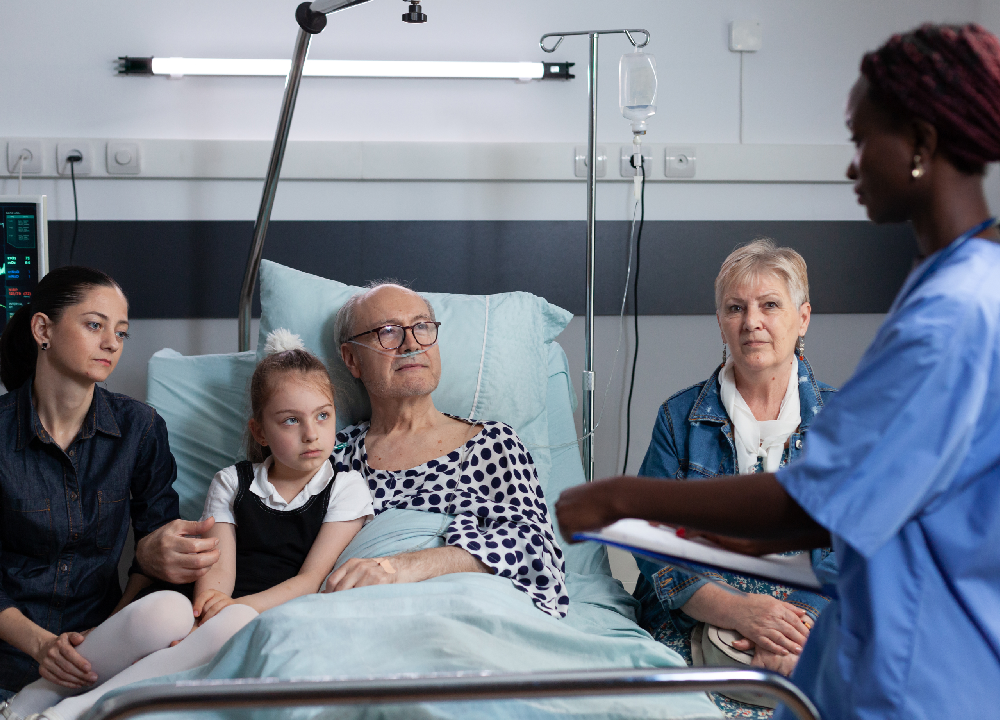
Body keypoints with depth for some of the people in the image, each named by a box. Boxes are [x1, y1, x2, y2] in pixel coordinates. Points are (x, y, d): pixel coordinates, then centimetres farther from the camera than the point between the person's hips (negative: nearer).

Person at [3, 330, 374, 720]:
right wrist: (204, 623, -21)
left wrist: (240, 605, -17)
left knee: (235, 622, -39)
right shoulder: (231, 484, 15)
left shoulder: (346, 489, 10)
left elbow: (312, 579, -1)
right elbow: (218, 573, 2)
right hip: (216, 618, 2)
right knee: (165, 608, -36)